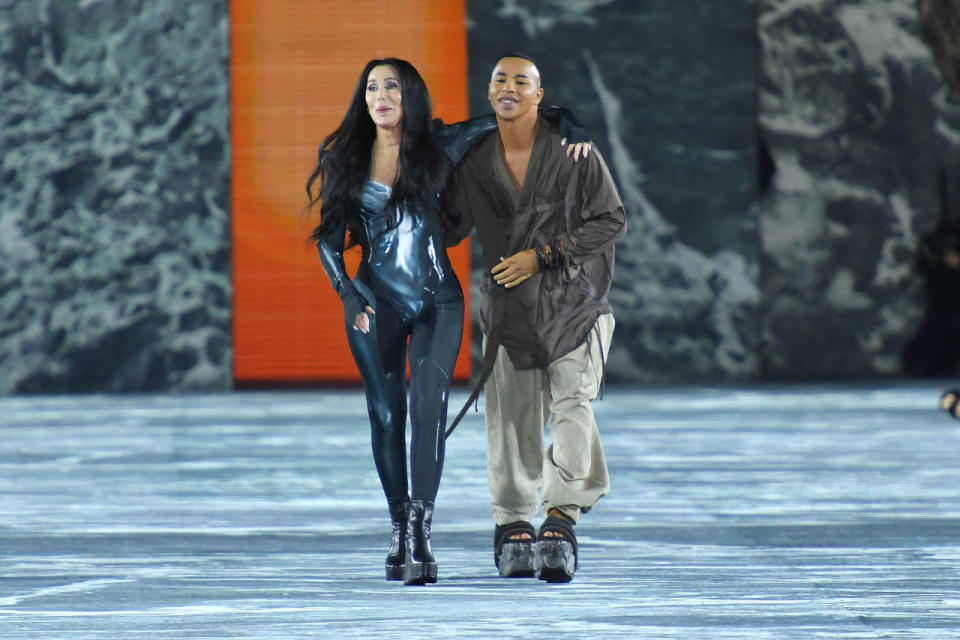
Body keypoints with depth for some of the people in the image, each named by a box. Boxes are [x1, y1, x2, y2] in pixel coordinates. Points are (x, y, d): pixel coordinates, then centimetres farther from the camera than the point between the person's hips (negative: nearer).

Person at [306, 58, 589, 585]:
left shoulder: (440, 146, 0)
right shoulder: (346, 159, 4)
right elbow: (329, 238, 7)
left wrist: (568, 131, -7)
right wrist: (348, 294, -4)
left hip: (436, 299, -1)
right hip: (375, 303, 2)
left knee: (429, 403, -16)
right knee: (386, 413, 3)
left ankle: (421, 533, -22)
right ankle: (400, 529, 16)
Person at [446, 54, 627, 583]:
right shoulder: (475, 161, 5)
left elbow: (611, 220, -5)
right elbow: (449, 227, 17)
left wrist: (541, 255, -10)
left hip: (573, 301, -3)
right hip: (509, 309, 3)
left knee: (572, 404, -17)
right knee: (511, 416, 1)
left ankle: (560, 519, -24)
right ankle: (512, 525, 14)